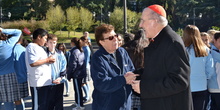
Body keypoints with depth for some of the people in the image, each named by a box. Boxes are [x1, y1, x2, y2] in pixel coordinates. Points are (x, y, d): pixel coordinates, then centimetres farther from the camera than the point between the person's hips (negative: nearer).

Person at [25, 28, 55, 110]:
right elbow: (33, 63, -25)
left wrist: (49, 60, 8)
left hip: (45, 81, 10)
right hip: (38, 83, -10)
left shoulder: (39, 47, 19)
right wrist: (47, 60, -14)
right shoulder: (32, 47, -12)